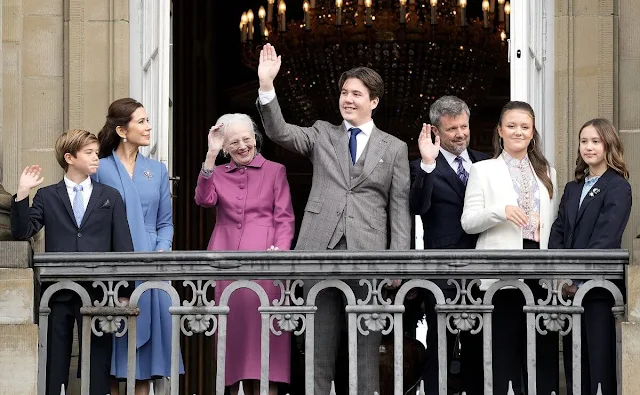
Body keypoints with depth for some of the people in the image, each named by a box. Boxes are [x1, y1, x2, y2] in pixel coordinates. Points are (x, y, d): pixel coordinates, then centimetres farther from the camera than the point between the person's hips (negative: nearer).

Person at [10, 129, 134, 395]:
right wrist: (22, 194, -11)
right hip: (58, 293, 0)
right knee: (54, 365, 5)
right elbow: (22, 233, 0)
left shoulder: (110, 197, 10)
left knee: (98, 362, 0)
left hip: (97, 293, 0)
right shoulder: (46, 197, 9)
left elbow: (123, 246, 6)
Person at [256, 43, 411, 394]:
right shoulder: (322, 135, 15)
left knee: (366, 349, 1)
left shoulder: (394, 148, 11)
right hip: (321, 250, 1)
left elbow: (400, 208, 7)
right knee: (319, 346, 3)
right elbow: (279, 132, -1)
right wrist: (267, 85, -15)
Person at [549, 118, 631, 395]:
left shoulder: (618, 188, -4)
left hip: (598, 286, -6)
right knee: (573, 360, 8)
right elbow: (557, 233, 10)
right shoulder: (572, 188, 18)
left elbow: (605, 239, -12)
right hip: (570, 287, 6)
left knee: (601, 360, -5)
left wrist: (579, 278, -17)